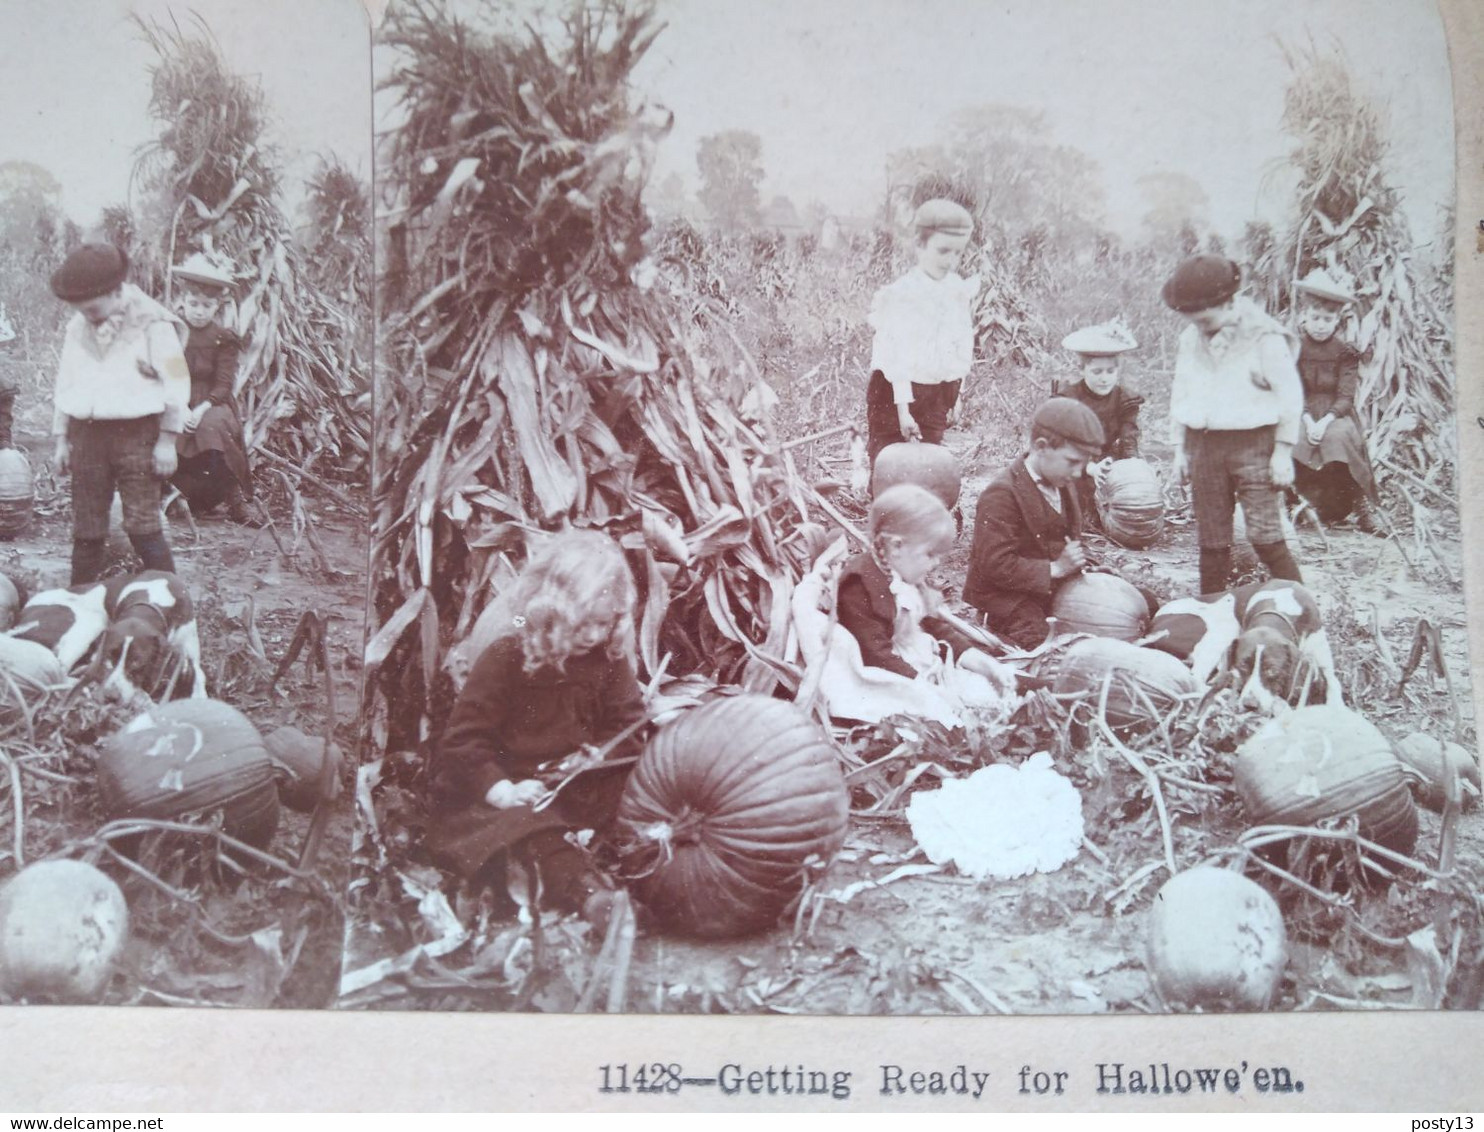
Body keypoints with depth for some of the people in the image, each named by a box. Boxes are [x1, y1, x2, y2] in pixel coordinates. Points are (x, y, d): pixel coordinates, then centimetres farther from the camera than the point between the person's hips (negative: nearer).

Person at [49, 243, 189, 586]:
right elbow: (65, 385, 17)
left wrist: (167, 441, -8)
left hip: (136, 434, -5)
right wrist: (61, 440, 14)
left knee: (142, 524, -10)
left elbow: (176, 384, -6)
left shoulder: (151, 323, -6)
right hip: (86, 434, 5)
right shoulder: (77, 327, 10)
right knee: (86, 528, 8)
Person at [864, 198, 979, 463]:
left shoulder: (959, 291, 3)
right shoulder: (903, 292, -15)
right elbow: (899, 356, -17)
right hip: (896, 391, -5)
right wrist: (903, 408, -21)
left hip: (937, 393, 6)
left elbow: (963, 350, 8)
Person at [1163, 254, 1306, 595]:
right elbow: (1179, 395, 16)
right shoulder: (1190, 339, 7)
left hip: (1253, 444, -5)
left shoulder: (1264, 338, -9)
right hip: (1204, 446, 5)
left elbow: (1290, 397, -6)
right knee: (1211, 538, 9)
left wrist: (1282, 452, -7)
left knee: (1265, 535, -10)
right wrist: (1179, 448, 14)